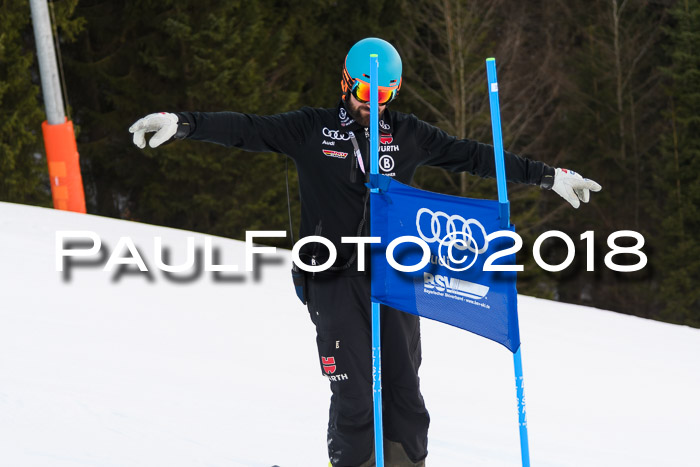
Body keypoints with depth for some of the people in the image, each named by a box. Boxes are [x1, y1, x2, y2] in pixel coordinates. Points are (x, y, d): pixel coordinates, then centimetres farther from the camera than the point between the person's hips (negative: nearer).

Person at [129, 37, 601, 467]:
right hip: (334, 280, -2)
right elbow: (247, 130, -3)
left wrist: (548, 176, 11)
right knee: (354, 397, -9)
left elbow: (473, 156, 12)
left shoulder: (407, 135, 10)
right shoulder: (312, 129, 4)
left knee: (404, 392, -1)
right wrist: (182, 124, -17)